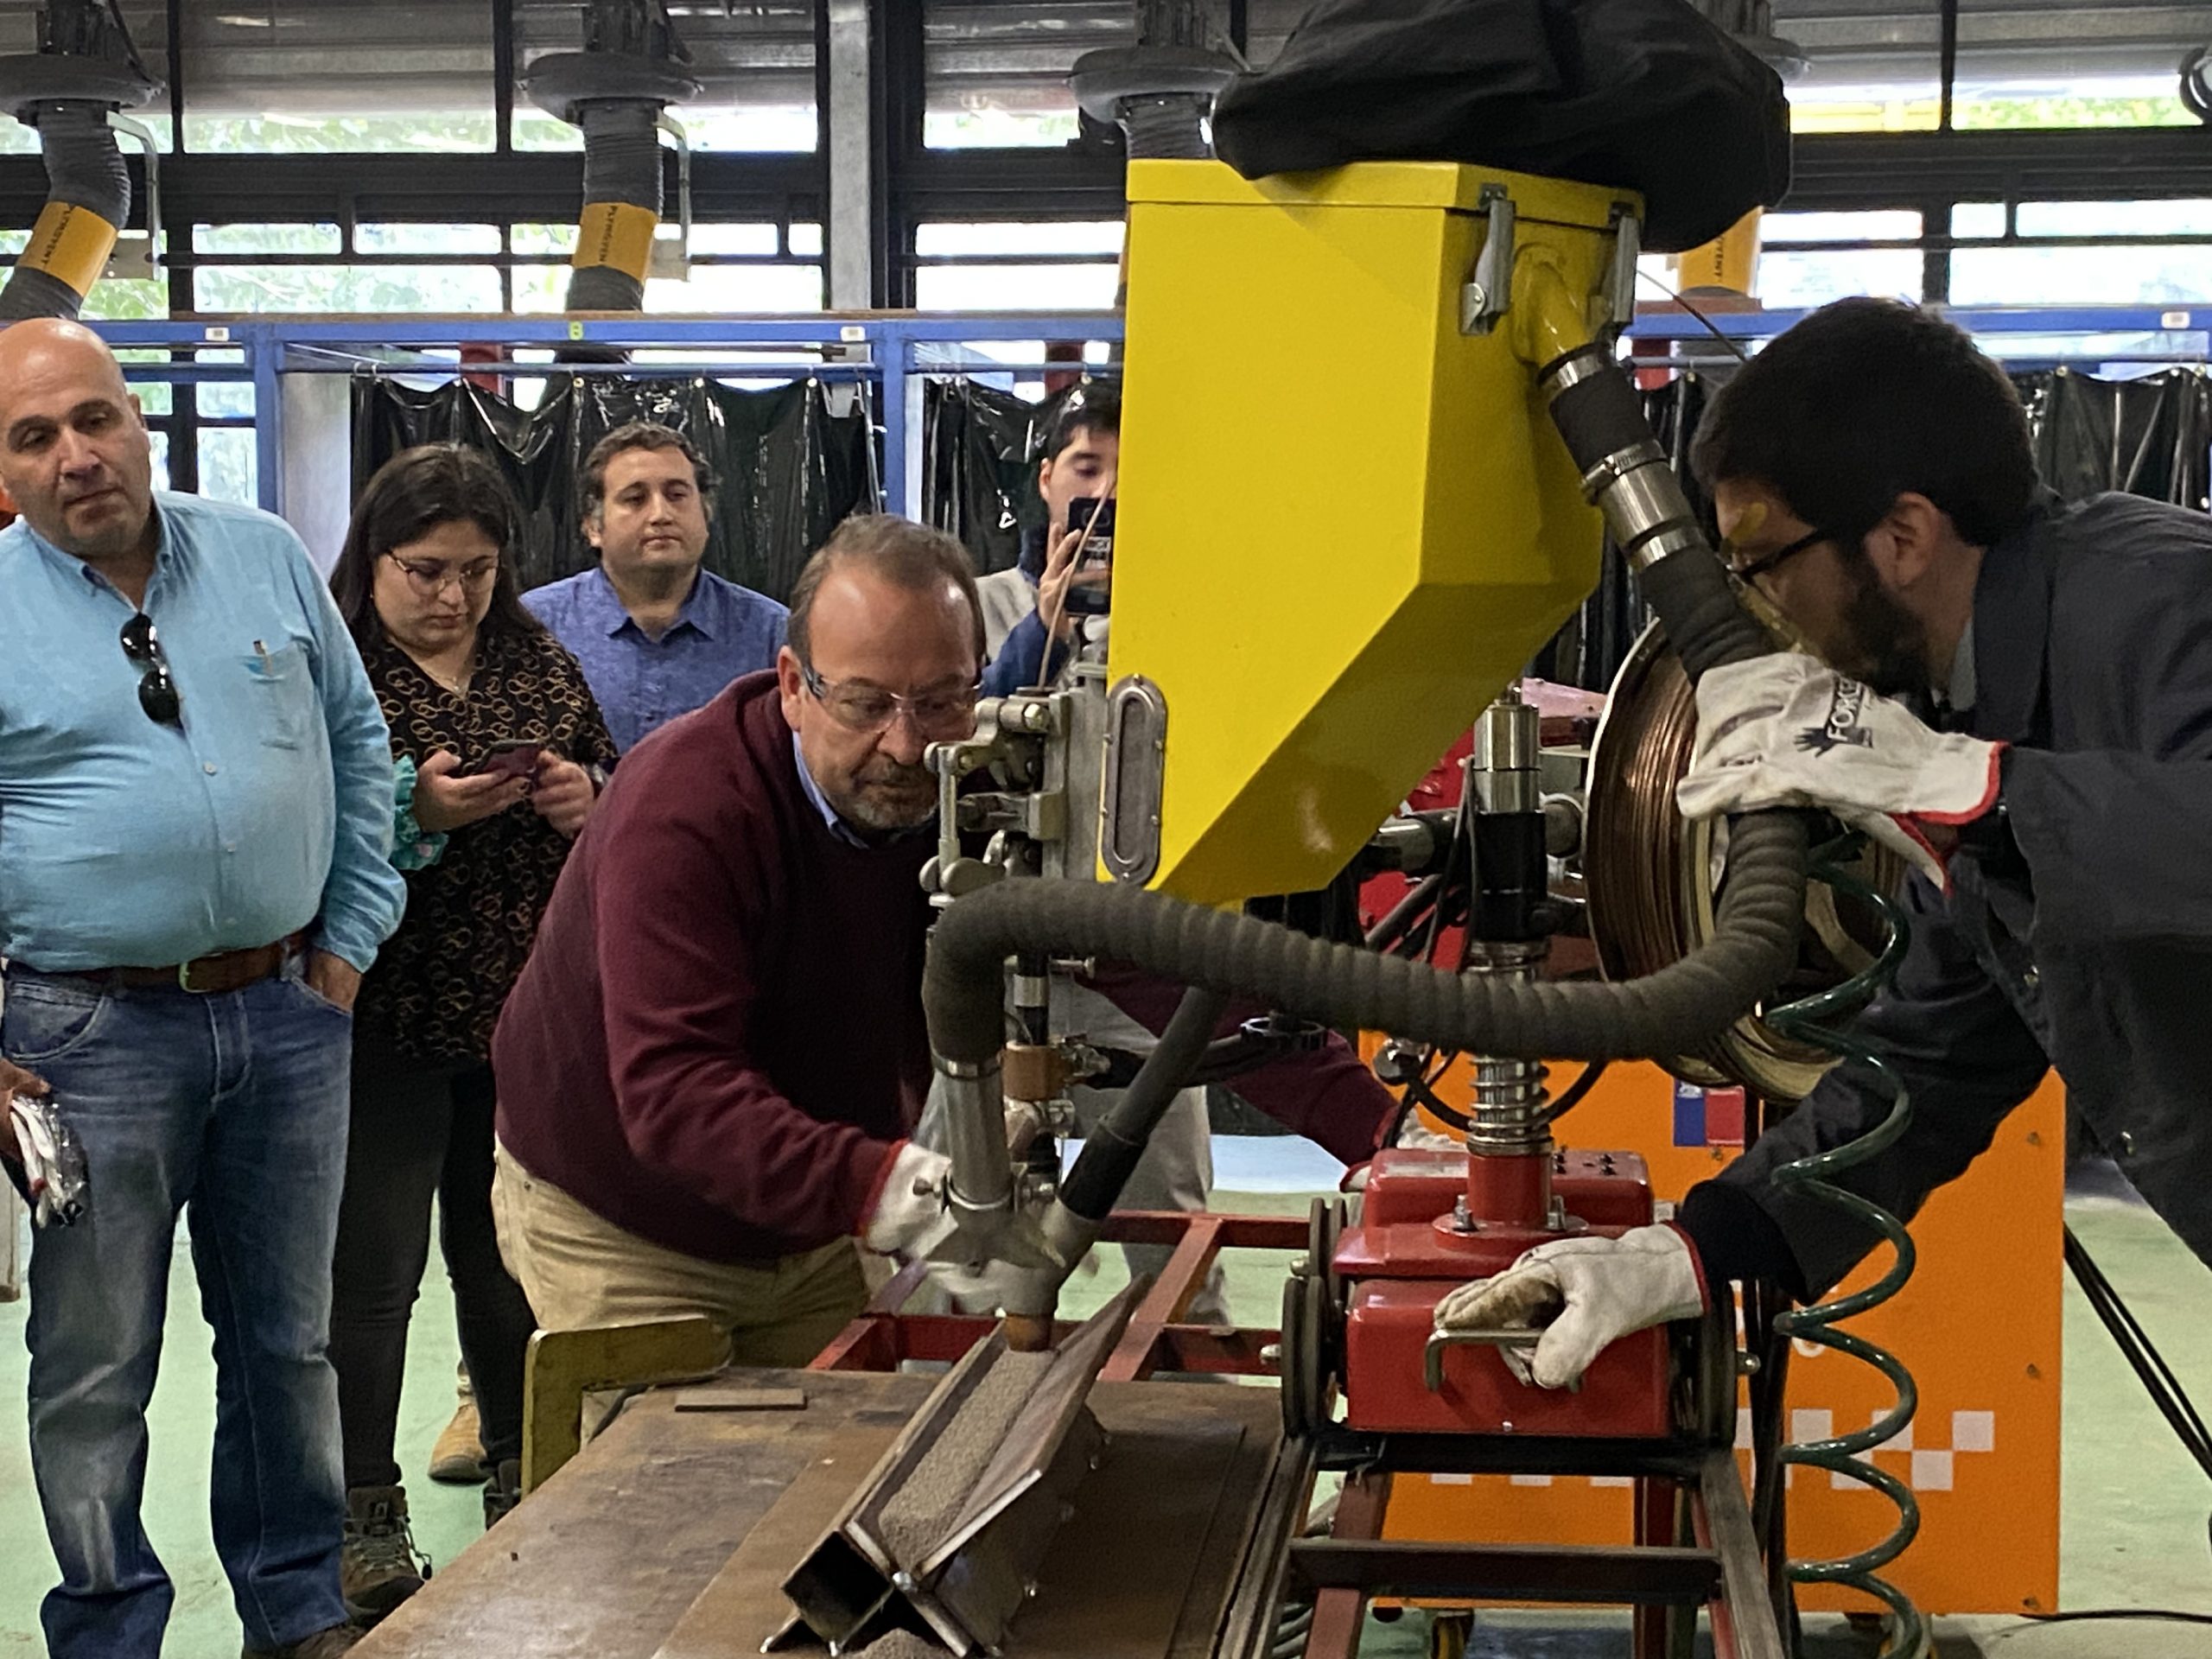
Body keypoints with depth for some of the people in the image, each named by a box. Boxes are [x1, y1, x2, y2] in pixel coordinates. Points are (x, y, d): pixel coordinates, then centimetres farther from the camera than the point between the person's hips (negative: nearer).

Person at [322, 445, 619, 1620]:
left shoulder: (541, 665, 10)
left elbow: (616, 785, 18)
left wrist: (589, 797, -4)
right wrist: (413, 809, -23)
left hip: (525, 1014, 5)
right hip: (388, 1023, -5)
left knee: (507, 1257, 16)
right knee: (372, 1270, 2)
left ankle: (521, 1477, 31)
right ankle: (364, 1518, 14)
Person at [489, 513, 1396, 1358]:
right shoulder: (684, 811, -30)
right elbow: (672, 1087, -39)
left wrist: (1365, 1119, -29)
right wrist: (867, 1181, -55)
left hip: (808, 1231, 5)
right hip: (616, 1231, -5)